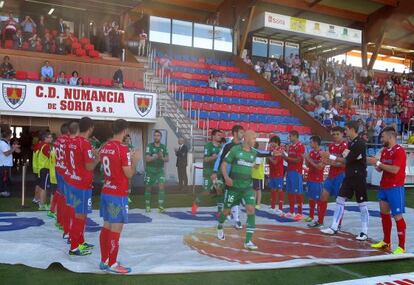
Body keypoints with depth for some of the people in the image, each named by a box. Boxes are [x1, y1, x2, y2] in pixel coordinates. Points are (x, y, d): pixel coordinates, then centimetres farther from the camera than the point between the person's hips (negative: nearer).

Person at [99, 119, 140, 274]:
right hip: (118, 195, -8)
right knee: (116, 229, -1)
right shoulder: (123, 149, -17)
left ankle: (104, 261, 22)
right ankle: (112, 264, 6)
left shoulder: (105, 147, 9)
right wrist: (135, 160, -1)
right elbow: (129, 174, -15)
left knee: (106, 226, 13)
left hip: (106, 191, 9)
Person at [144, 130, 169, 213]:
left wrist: (162, 158, -23)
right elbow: (147, 159, -19)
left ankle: (160, 206, -10)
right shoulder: (150, 146, -10)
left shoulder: (164, 147, 1)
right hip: (150, 170, -2)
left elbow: (167, 159, -2)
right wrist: (155, 157, -33)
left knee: (162, 186, -13)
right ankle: (147, 206, 26)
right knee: (148, 188, 10)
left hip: (160, 170, 2)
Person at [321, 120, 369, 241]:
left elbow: (347, 160, -18)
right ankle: (334, 228, 14)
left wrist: (330, 156, -12)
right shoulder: (351, 143, 11)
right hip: (349, 177, 9)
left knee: (362, 205, 0)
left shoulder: (360, 143, -17)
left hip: (359, 178, -9)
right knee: (340, 200, 8)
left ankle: (364, 232, 10)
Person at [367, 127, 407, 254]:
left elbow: (395, 170, -24)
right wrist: (375, 164, -3)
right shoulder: (384, 151, 12)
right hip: (383, 187, 9)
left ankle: (401, 247, -1)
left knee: (397, 216, -7)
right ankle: (386, 242, 23)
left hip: (395, 188, -9)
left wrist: (378, 163, -20)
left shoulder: (399, 151, -14)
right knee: (384, 214, 13)